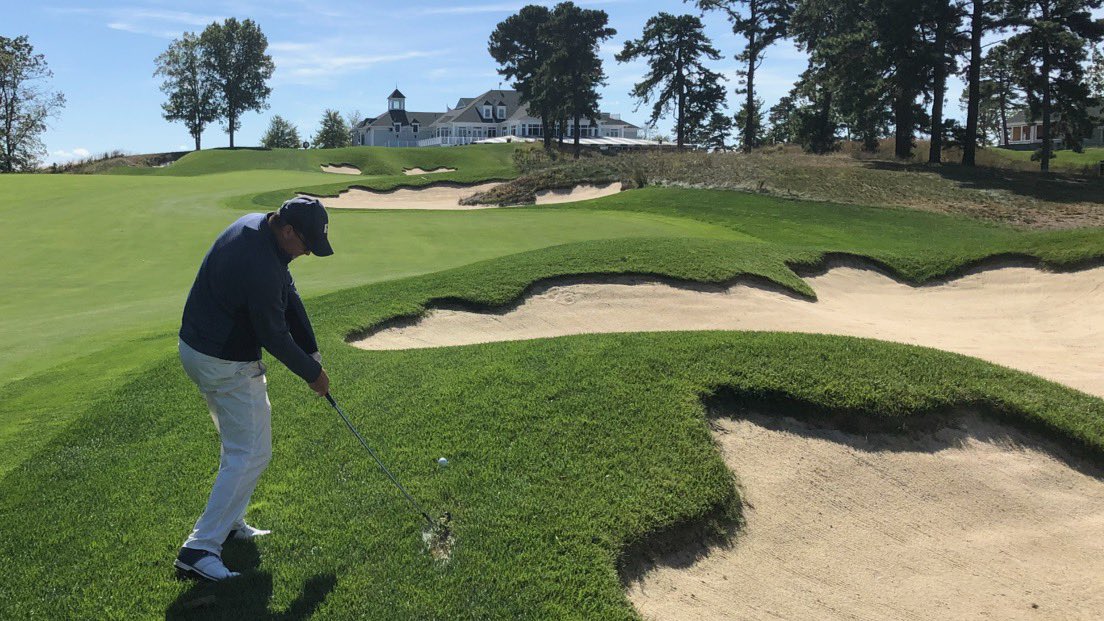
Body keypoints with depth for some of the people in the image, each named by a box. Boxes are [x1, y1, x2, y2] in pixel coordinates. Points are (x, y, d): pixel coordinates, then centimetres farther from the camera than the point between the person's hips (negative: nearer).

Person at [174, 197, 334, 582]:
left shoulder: (255, 225, -1)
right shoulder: (261, 269, -31)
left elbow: (289, 296, 2)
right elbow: (274, 337, -20)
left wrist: (312, 352, 2)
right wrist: (312, 373, -5)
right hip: (226, 365, -10)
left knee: (239, 443, 23)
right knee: (250, 455, -3)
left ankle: (228, 524, 33)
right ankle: (199, 549, -2)